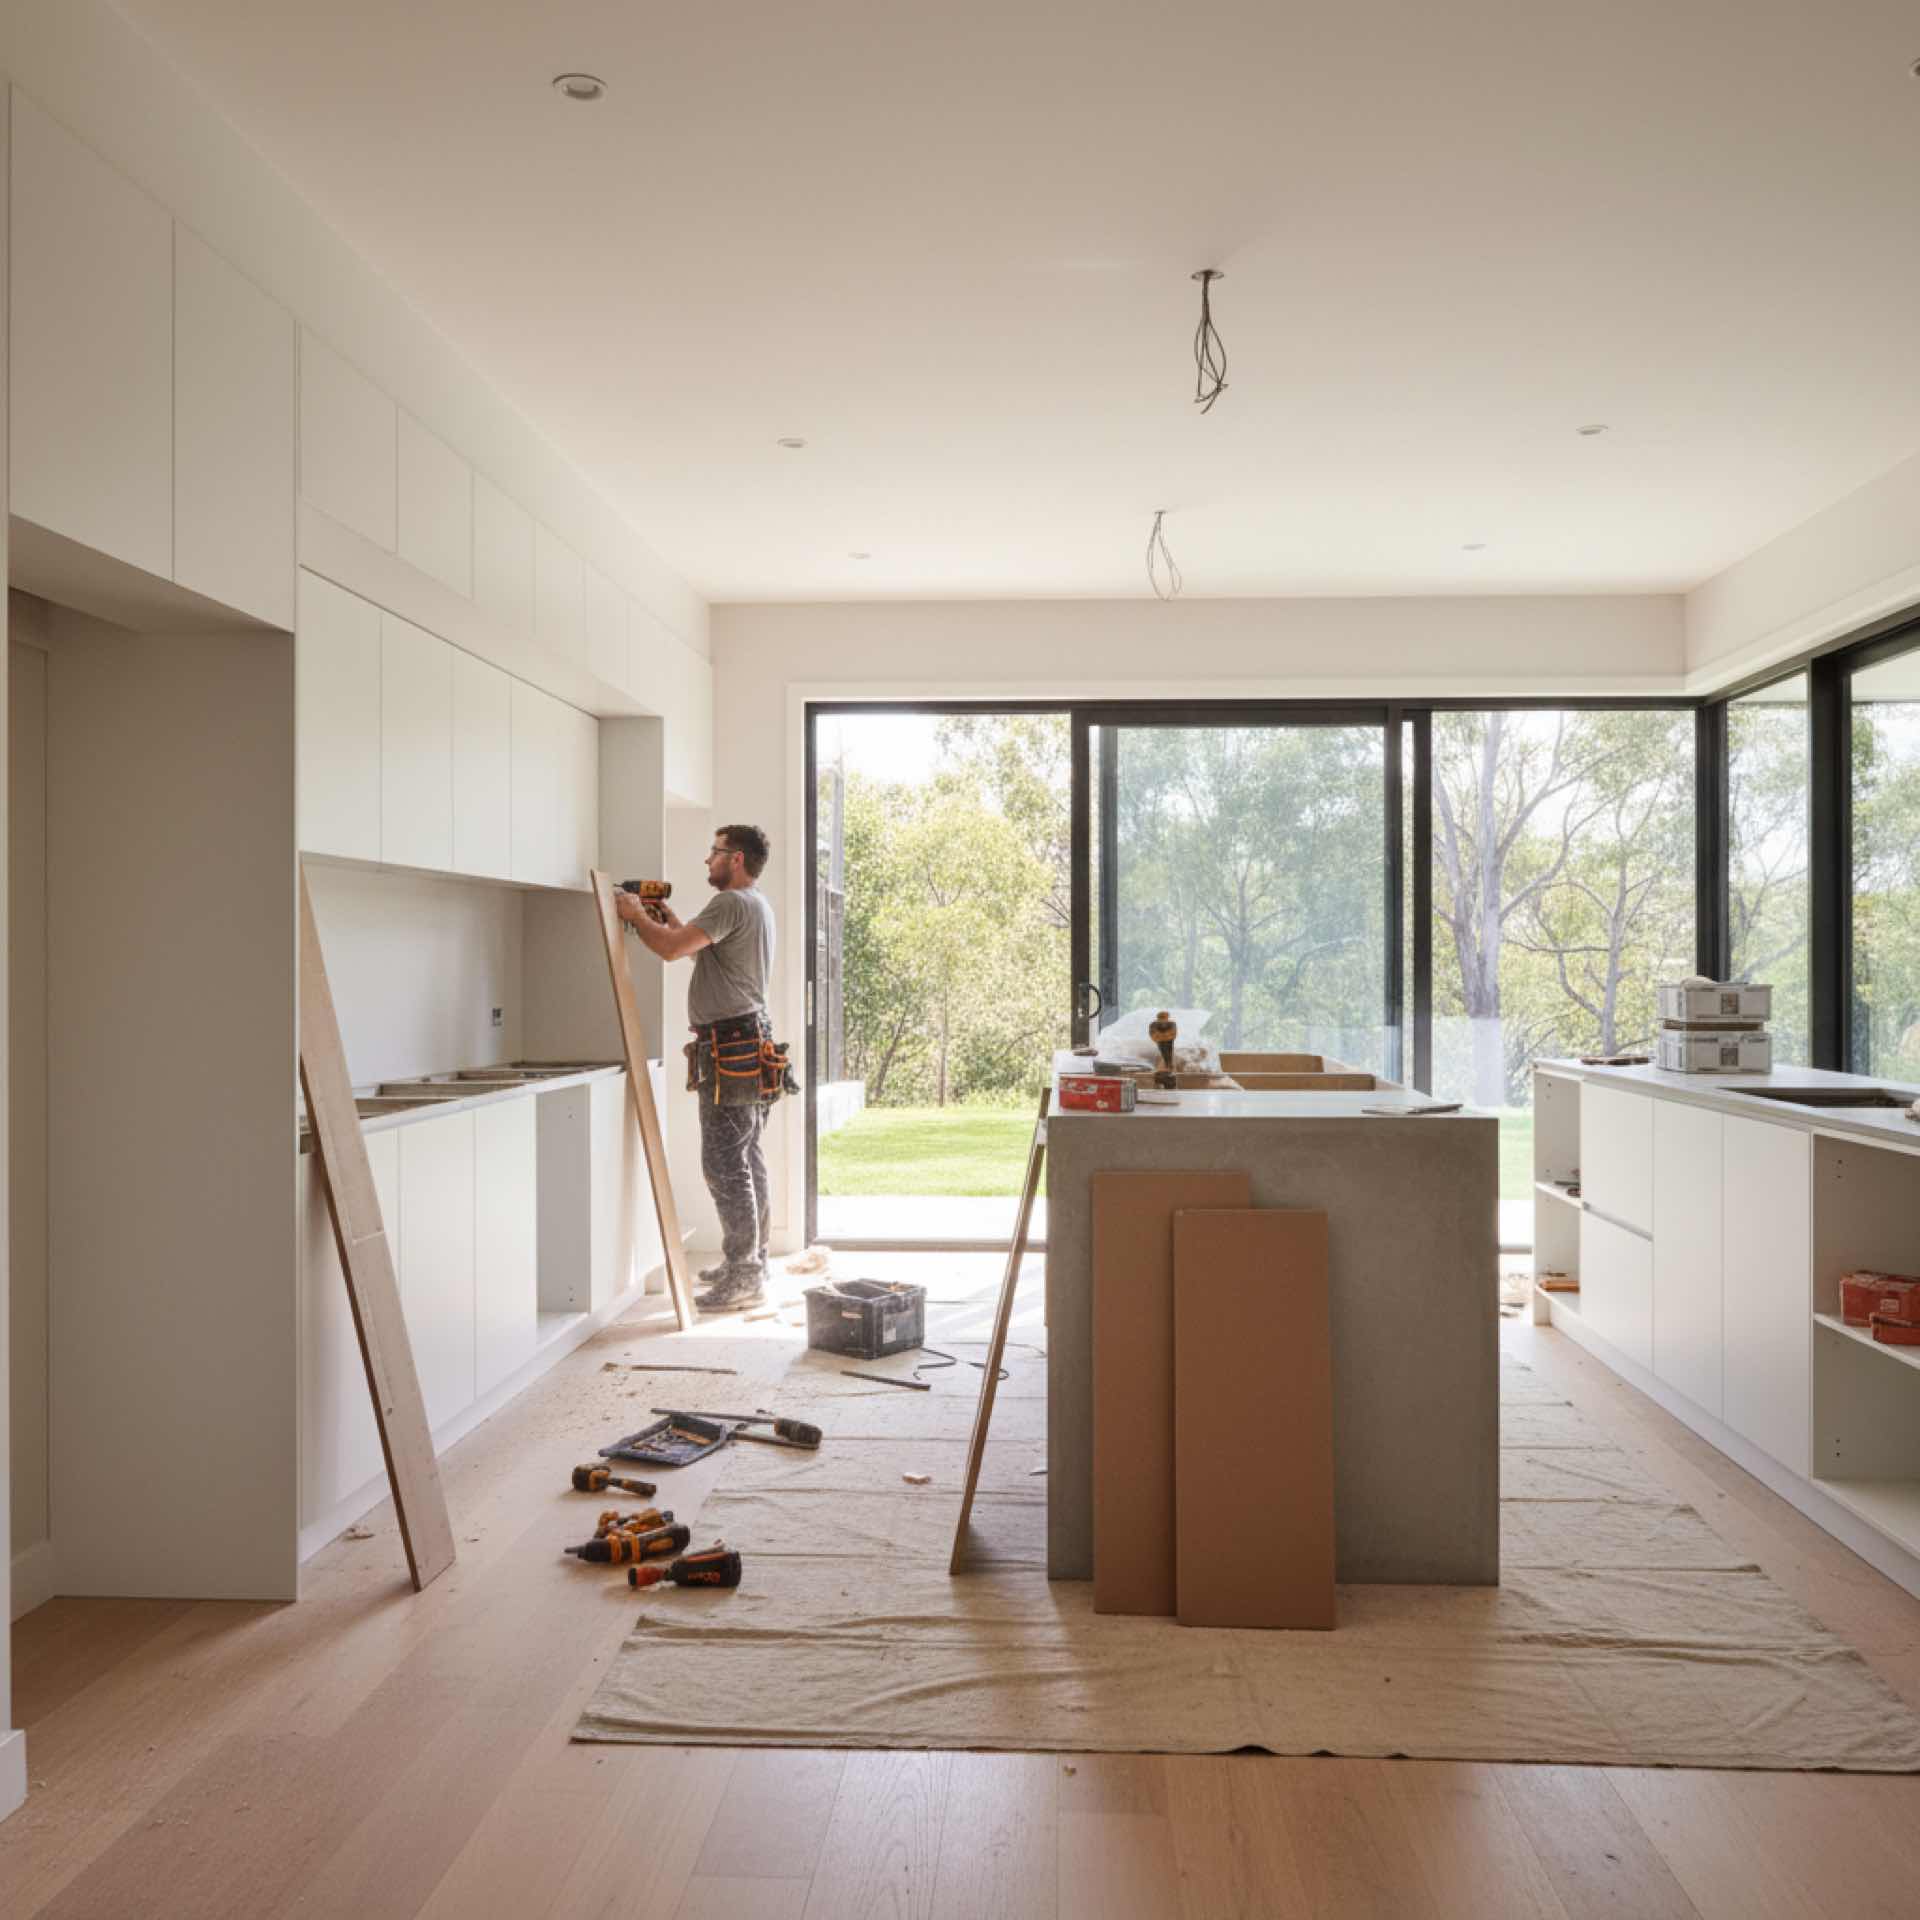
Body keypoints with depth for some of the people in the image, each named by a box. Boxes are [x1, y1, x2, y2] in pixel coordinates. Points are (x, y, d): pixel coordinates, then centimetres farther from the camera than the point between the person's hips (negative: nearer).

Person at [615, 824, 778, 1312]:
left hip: (729, 1049, -11)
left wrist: (637, 915, -6)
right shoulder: (756, 905, 20)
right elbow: (702, 950, 28)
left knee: (724, 1165, -8)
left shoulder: (732, 903, -14)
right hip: (750, 1044, 11)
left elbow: (673, 948, -22)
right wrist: (668, 918, 20)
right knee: (748, 1161, 15)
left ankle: (743, 1276, -4)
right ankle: (750, 1262, 24)